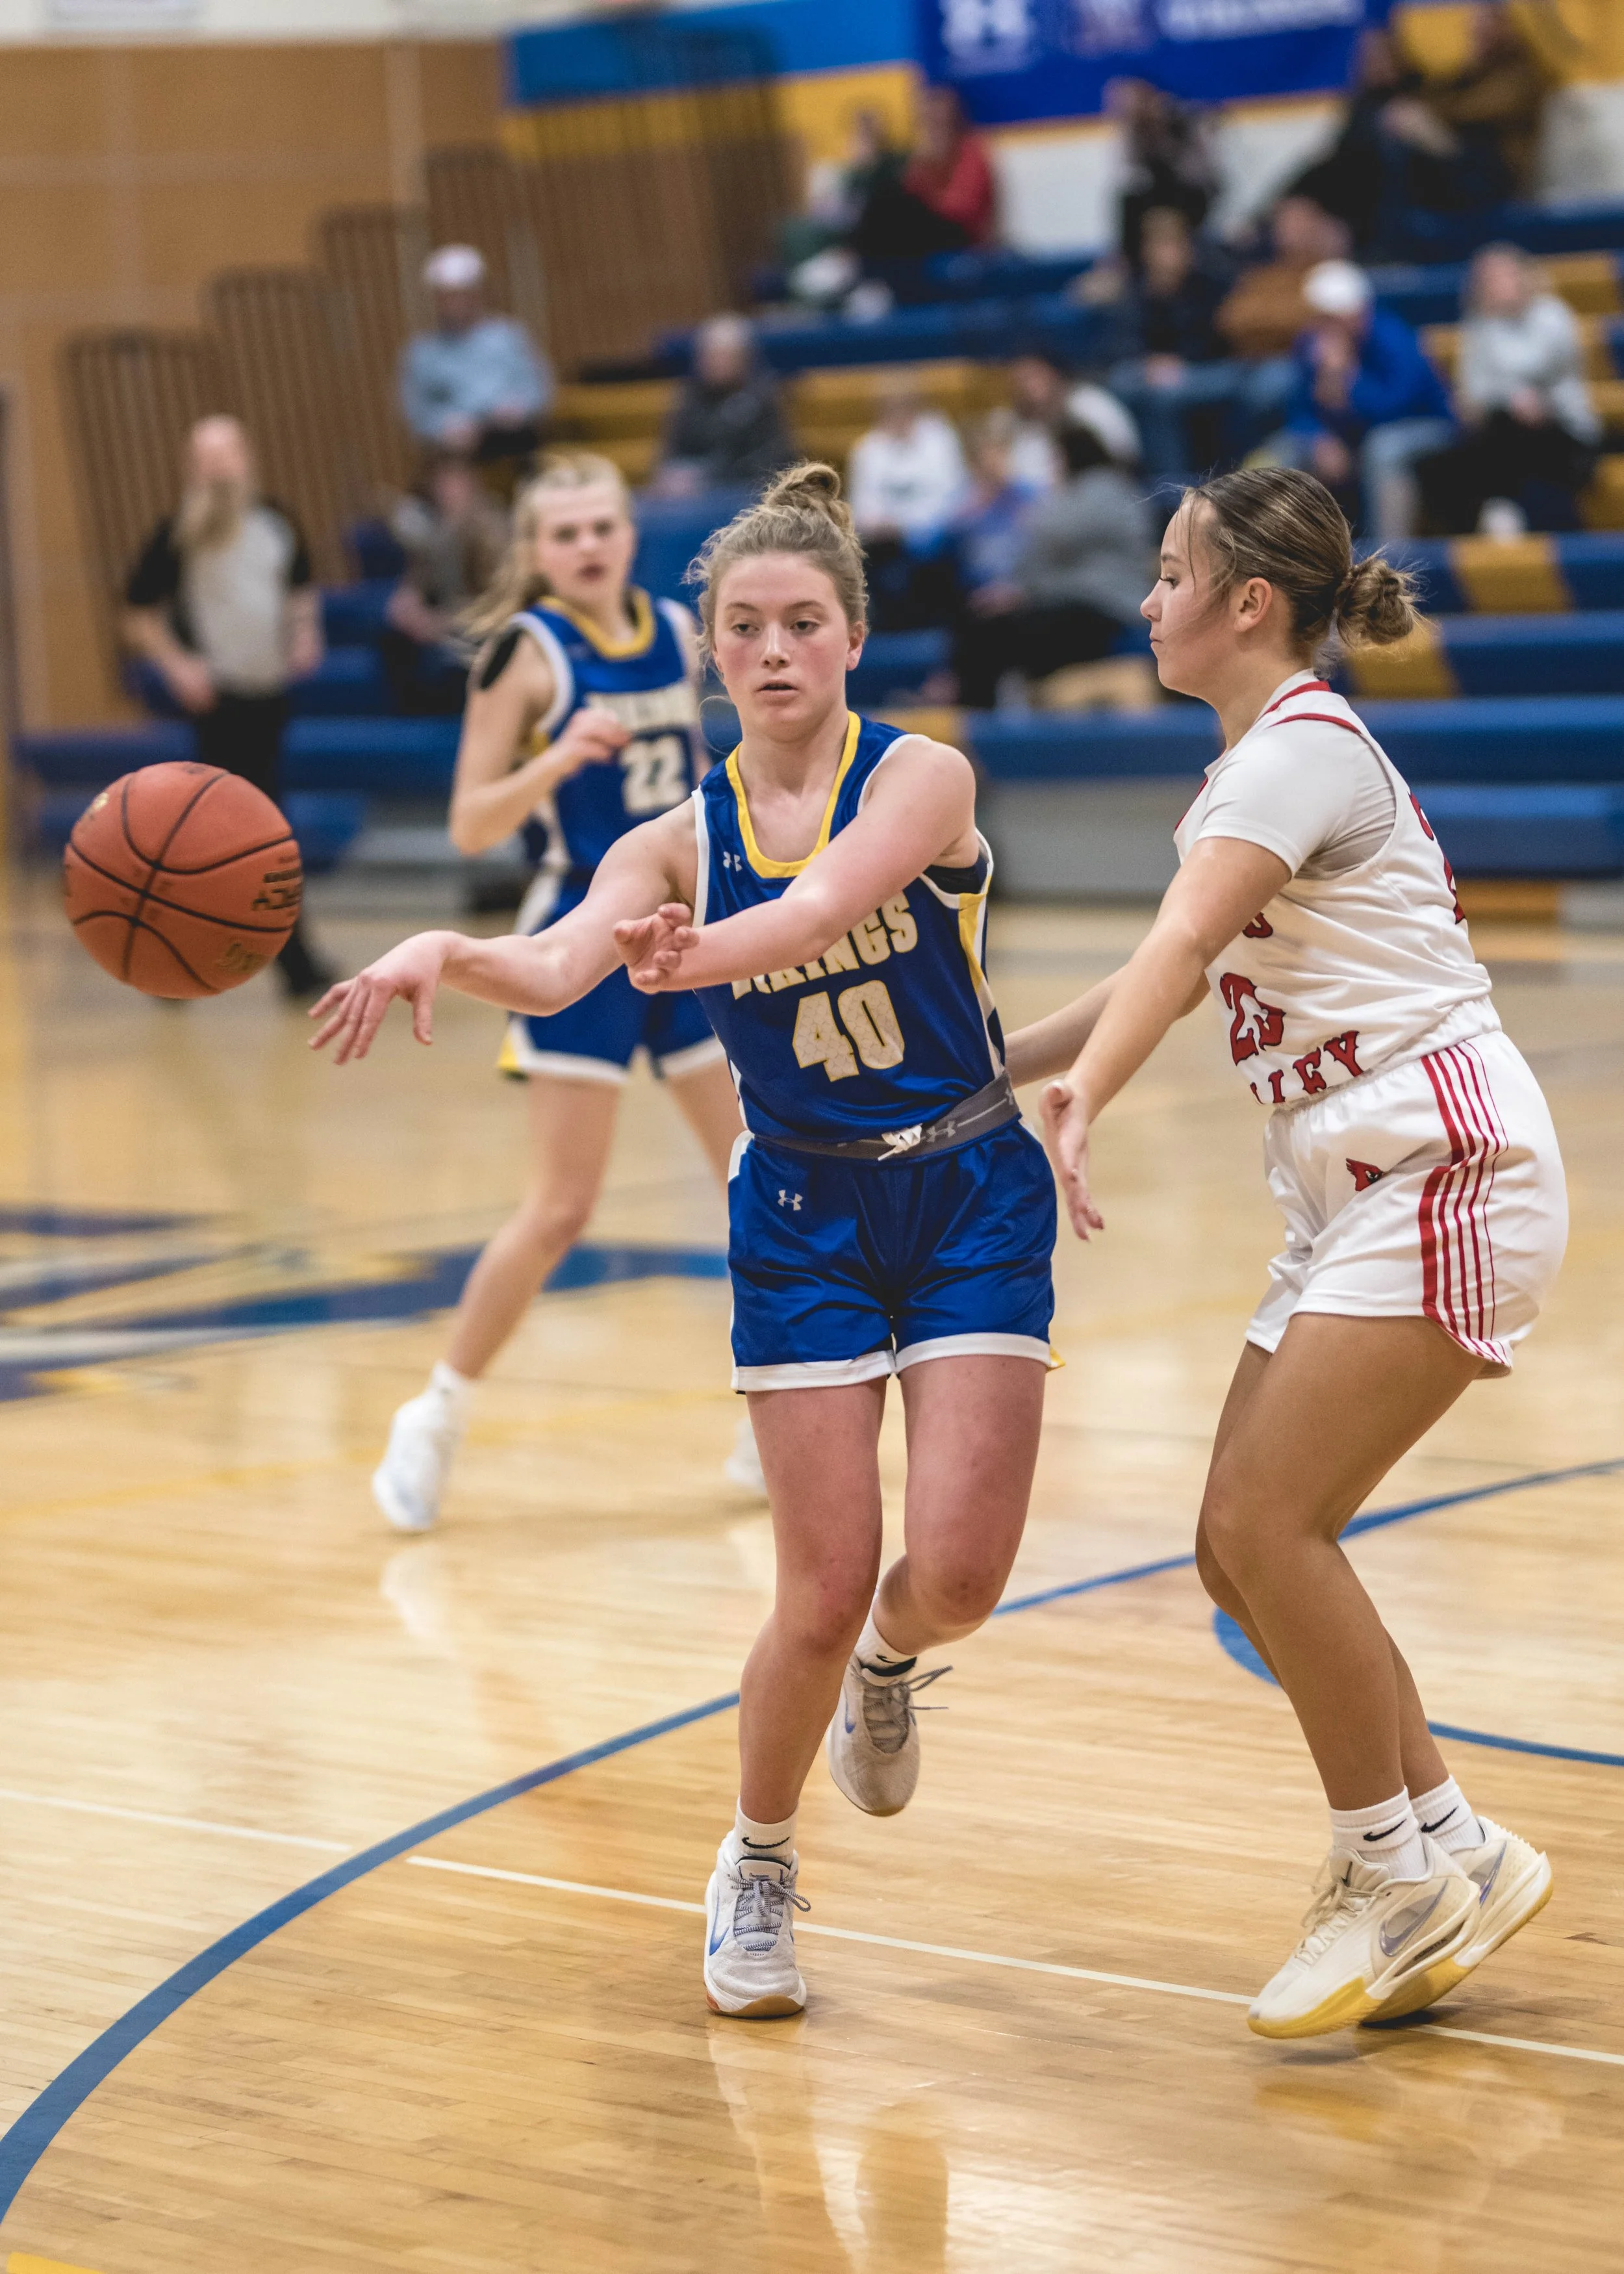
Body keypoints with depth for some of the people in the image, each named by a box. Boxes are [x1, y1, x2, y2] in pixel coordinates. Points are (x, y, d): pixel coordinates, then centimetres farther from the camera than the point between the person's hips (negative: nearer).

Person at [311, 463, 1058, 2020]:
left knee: (957, 1571, -12)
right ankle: (755, 1870, 19)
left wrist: (698, 951, -51)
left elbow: (822, 908, -31)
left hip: (970, 1201, -1)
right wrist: (444, 953, -42)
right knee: (823, 1590, -5)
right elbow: (554, 970, -20)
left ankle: (887, 1664, 26)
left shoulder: (920, 777, -10)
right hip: (803, 1213, 1)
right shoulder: (681, 840, -2)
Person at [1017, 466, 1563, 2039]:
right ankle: (1441, 1856, 12)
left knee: (1264, 1523, -15)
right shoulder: (1256, 762, 17)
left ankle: (1399, 1866, -3)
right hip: (1349, 1196, 10)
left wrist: (1083, 1098, -44)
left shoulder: (1303, 747, -12)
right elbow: (1176, 973, 27)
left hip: (1446, 1170, -10)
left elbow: (1179, 941, -30)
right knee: (1246, 1547, 3)